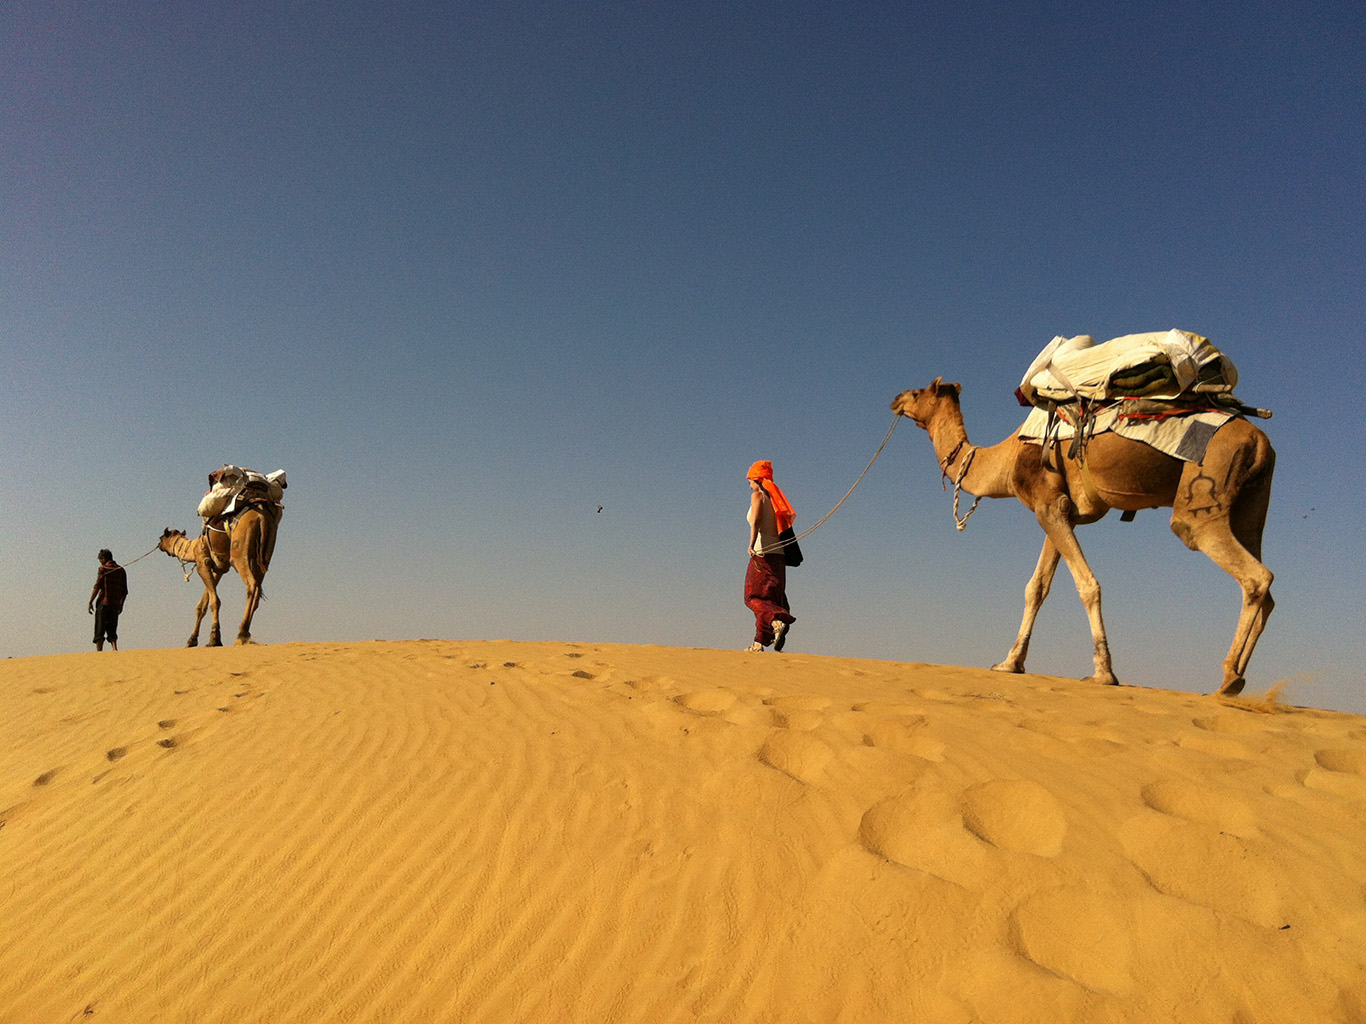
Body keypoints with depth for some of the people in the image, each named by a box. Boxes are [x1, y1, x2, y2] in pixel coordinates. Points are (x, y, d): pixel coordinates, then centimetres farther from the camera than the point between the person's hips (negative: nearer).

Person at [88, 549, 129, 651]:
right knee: (112, 630, 11)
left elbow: (97, 587, -10)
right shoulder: (121, 570, 13)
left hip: (103, 602, -5)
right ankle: (114, 648, -7)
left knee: (99, 631, 0)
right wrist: (121, 604, 23)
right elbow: (124, 592, 14)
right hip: (115, 604, 5)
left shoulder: (103, 568, -3)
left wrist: (90, 602, -6)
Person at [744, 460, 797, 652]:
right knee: (771, 597, 9)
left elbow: (756, 521, -18)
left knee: (754, 596, -6)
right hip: (779, 554, 7)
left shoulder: (757, 495, -1)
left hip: (763, 552, -7)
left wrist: (751, 544, -32)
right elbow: (785, 526, 17)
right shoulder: (776, 497, 19)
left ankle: (779, 621, -31)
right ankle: (760, 642, 7)